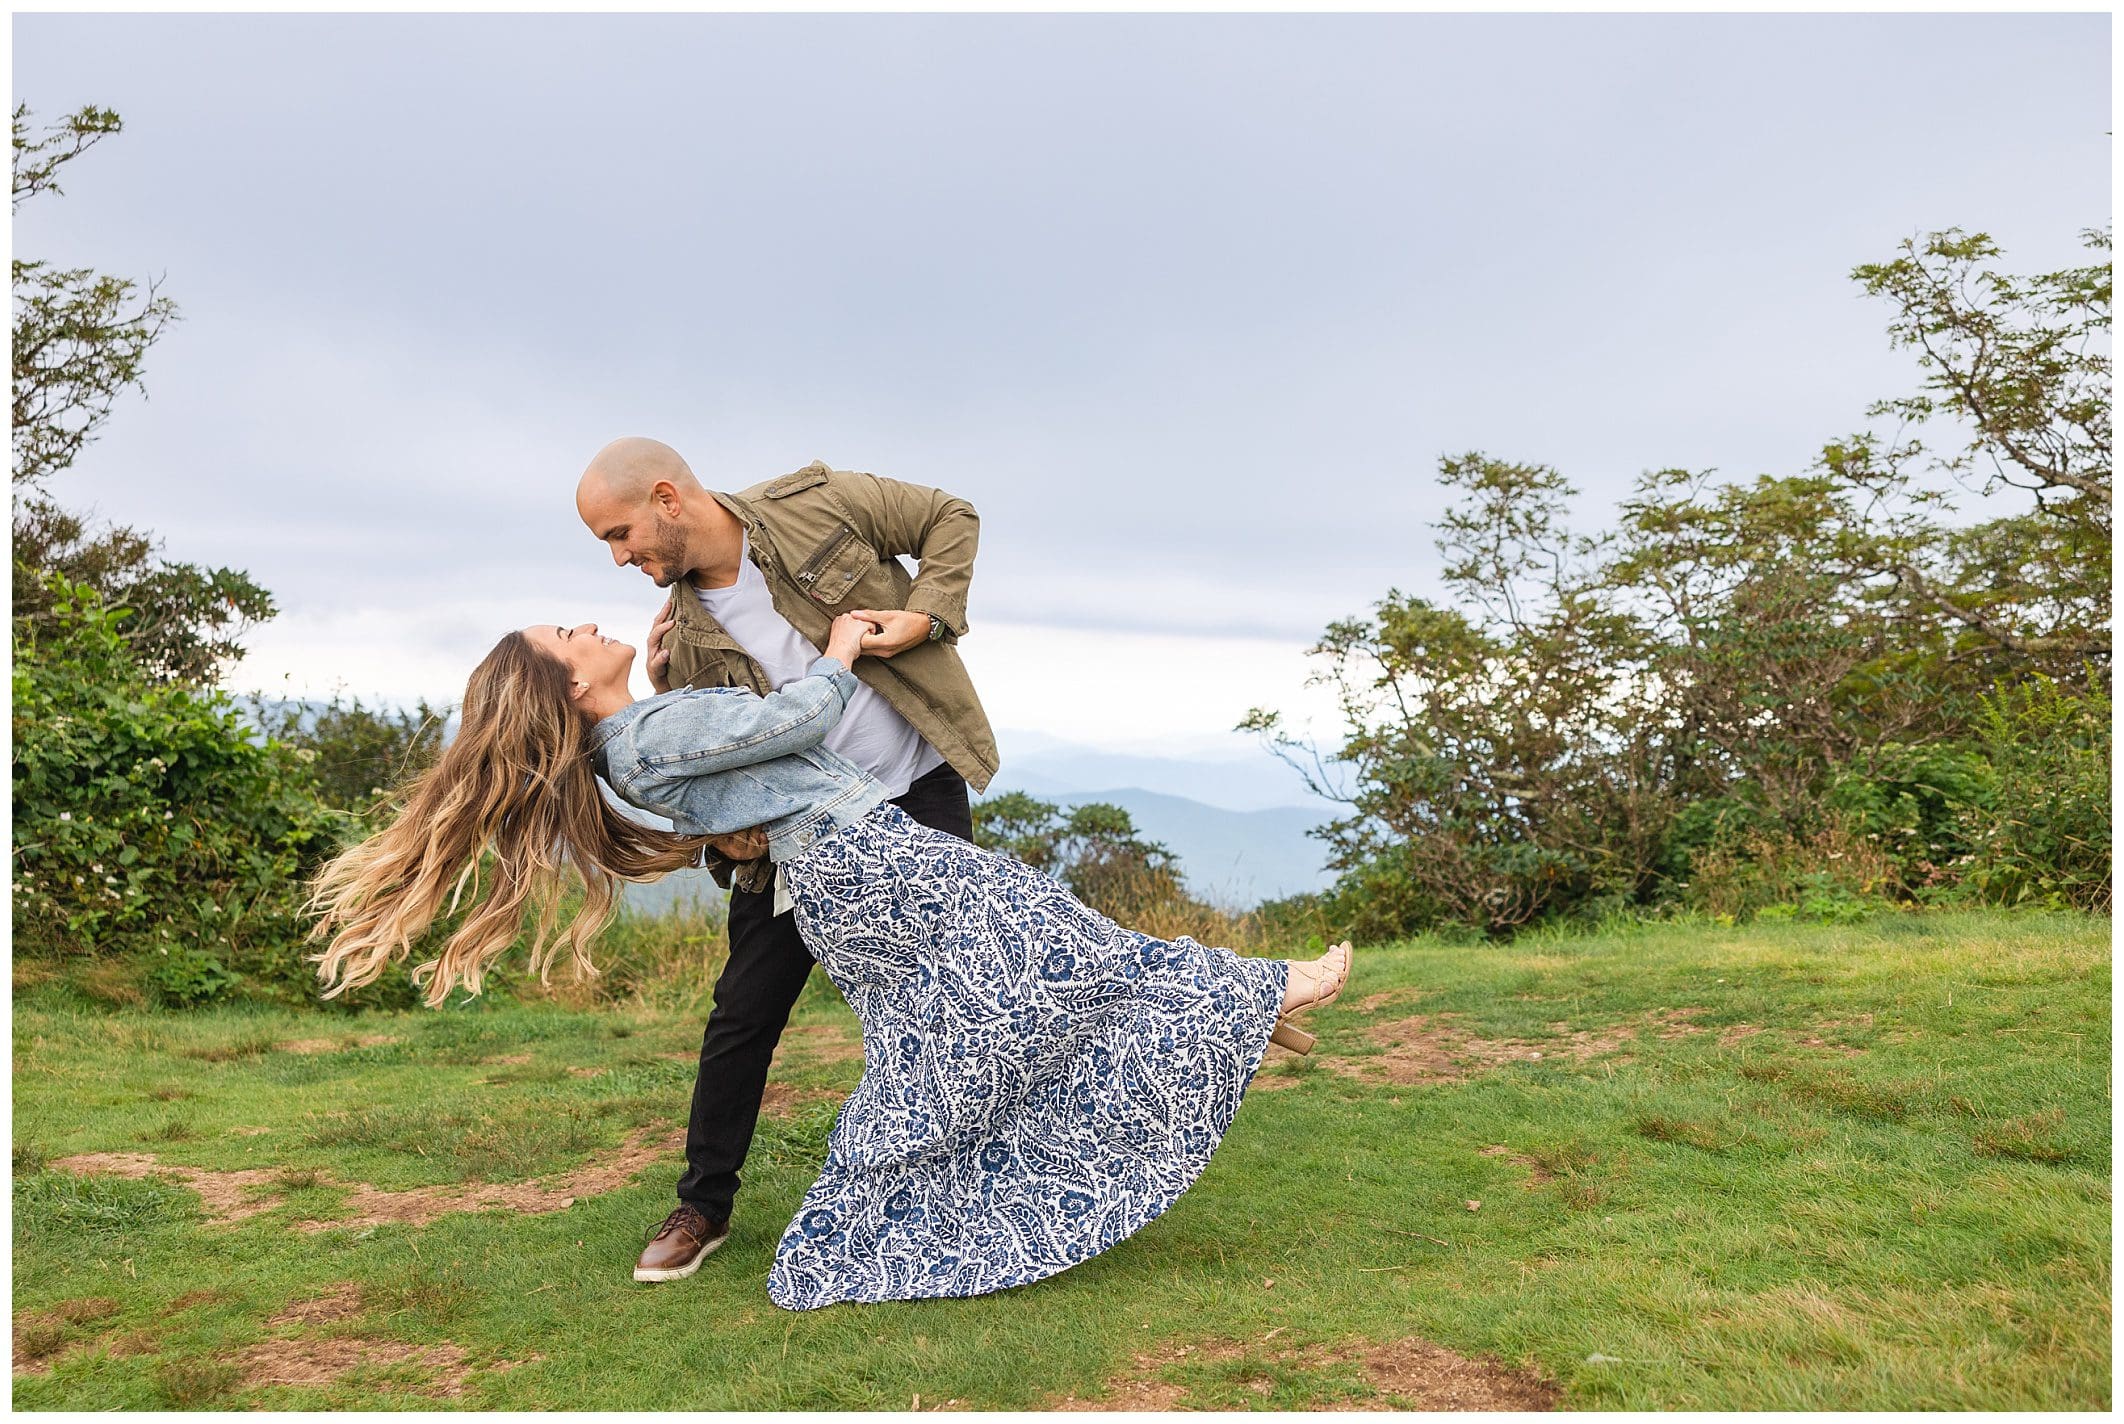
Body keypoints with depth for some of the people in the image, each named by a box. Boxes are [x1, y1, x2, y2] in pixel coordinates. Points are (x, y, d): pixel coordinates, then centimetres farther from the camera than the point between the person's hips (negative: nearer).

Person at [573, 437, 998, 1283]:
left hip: (920, 796, -2)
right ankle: (703, 1206, 20)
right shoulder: (685, 639, -3)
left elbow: (952, 519, 0)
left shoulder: (819, 503, -10)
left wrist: (927, 616, -14)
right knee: (745, 1012, 3)